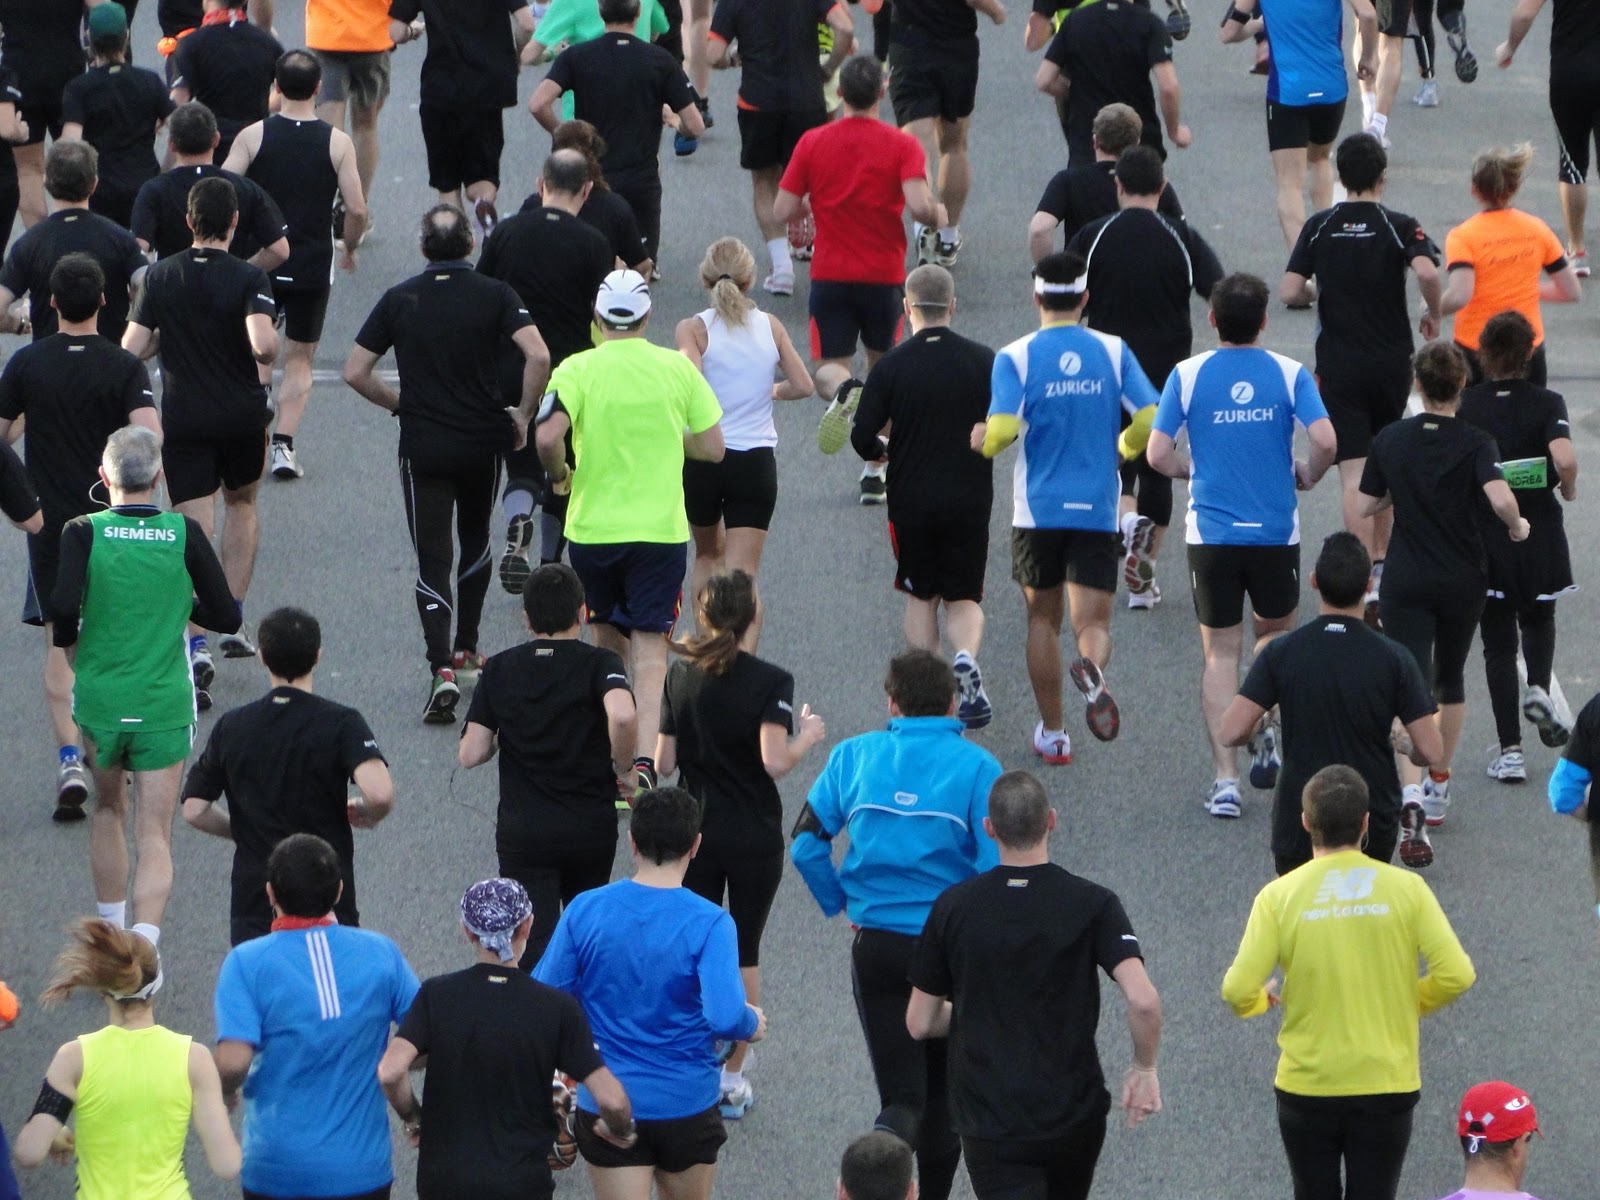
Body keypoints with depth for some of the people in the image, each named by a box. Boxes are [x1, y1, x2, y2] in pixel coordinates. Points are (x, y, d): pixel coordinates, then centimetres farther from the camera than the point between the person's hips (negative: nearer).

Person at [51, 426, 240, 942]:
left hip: (99, 702, 1)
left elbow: (63, 608, -22)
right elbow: (226, 616, -3)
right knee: (154, 836, 1)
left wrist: (69, 646, -1)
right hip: (164, 706, -1)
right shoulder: (184, 534, -6)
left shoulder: (83, 533, -9)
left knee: (107, 811, 24)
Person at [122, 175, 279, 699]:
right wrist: (272, 348, -4)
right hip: (243, 415, 0)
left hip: (183, 420, 0)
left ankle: (197, 645, -21)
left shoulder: (161, 276, -4)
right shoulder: (248, 278, -13)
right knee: (242, 504, 27)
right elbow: (263, 344, -28)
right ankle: (233, 625, 28)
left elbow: (131, 349, -5)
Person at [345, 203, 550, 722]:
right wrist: (523, 414, -4)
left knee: (432, 560, 0)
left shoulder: (400, 299, -1)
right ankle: (466, 648, 31)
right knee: (475, 541, 26)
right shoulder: (493, 295, -5)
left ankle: (441, 669, -17)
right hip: (484, 441, 1)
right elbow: (538, 355, -18)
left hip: (423, 446, -1)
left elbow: (355, 372, -2)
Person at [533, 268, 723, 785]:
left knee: (607, 640, 21)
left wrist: (559, 473, 0)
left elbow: (548, 436, -20)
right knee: (649, 646, -2)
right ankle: (643, 759, -18)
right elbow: (713, 447, 1)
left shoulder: (577, 370, -6)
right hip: (661, 528, 0)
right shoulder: (677, 368, -1)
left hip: (592, 525, 0)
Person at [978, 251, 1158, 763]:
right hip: (1098, 510, 0)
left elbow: (1002, 432, -17)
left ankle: (1052, 734, 22)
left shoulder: (1016, 357, -5)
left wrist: (979, 441, 6)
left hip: (1038, 510, 0)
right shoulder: (1113, 351, 0)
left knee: (1043, 619, 17)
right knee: (1092, 621, 1)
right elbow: (1150, 421, -5)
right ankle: (1092, 670, -35)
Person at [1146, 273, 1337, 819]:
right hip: (1276, 531, 0)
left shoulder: (1187, 375, -4)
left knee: (1220, 653, 7)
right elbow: (1325, 441, -15)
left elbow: (1158, 454, -7)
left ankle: (1225, 779, 2)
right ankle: (1268, 732, 3)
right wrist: (1307, 475, 6)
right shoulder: (1289, 374, -5)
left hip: (1211, 533, 0)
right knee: (1275, 632, 24)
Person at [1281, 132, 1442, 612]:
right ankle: (1381, 560, 31)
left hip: (1338, 365, -1)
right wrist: (1433, 315, -6)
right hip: (1392, 361, 1)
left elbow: (1290, 292, -8)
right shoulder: (1399, 226, -5)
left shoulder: (1319, 227, -2)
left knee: (1354, 473, -5)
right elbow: (1427, 272, -24)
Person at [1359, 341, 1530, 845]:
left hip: (1405, 581, 0)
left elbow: (1367, 505, 4)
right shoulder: (1475, 443, -10)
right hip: (1463, 580, 0)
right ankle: (1439, 785, 33)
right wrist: (1518, 529, -7)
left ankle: (1410, 790, -28)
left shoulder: (1390, 440, -3)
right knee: (1450, 679, 22)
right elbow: (1500, 498, -26)